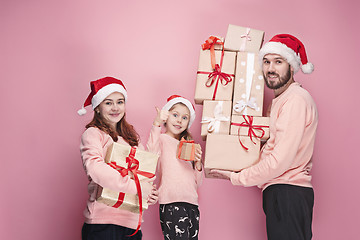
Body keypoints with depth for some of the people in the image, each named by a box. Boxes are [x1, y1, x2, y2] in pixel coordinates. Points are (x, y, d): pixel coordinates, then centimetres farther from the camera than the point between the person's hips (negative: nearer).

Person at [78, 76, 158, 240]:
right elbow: (94, 168, -18)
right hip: (104, 222, -6)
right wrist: (136, 187, -19)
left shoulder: (131, 136, 20)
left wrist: (151, 193, 1)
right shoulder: (93, 133, -1)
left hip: (132, 221, 6)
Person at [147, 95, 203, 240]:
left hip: (192, 205, 7)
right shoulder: (162, 139, 3)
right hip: (172, 205, -7)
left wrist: (198, 162, 4)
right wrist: (157, 123, -25)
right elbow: (152, 154, -23)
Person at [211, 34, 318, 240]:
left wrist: (237, 178, -8)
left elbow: (280, 161, -18)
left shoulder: (296, 100, -12)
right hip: (281, 193, 10)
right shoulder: (281, 100, 21)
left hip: (287, 194, -10)